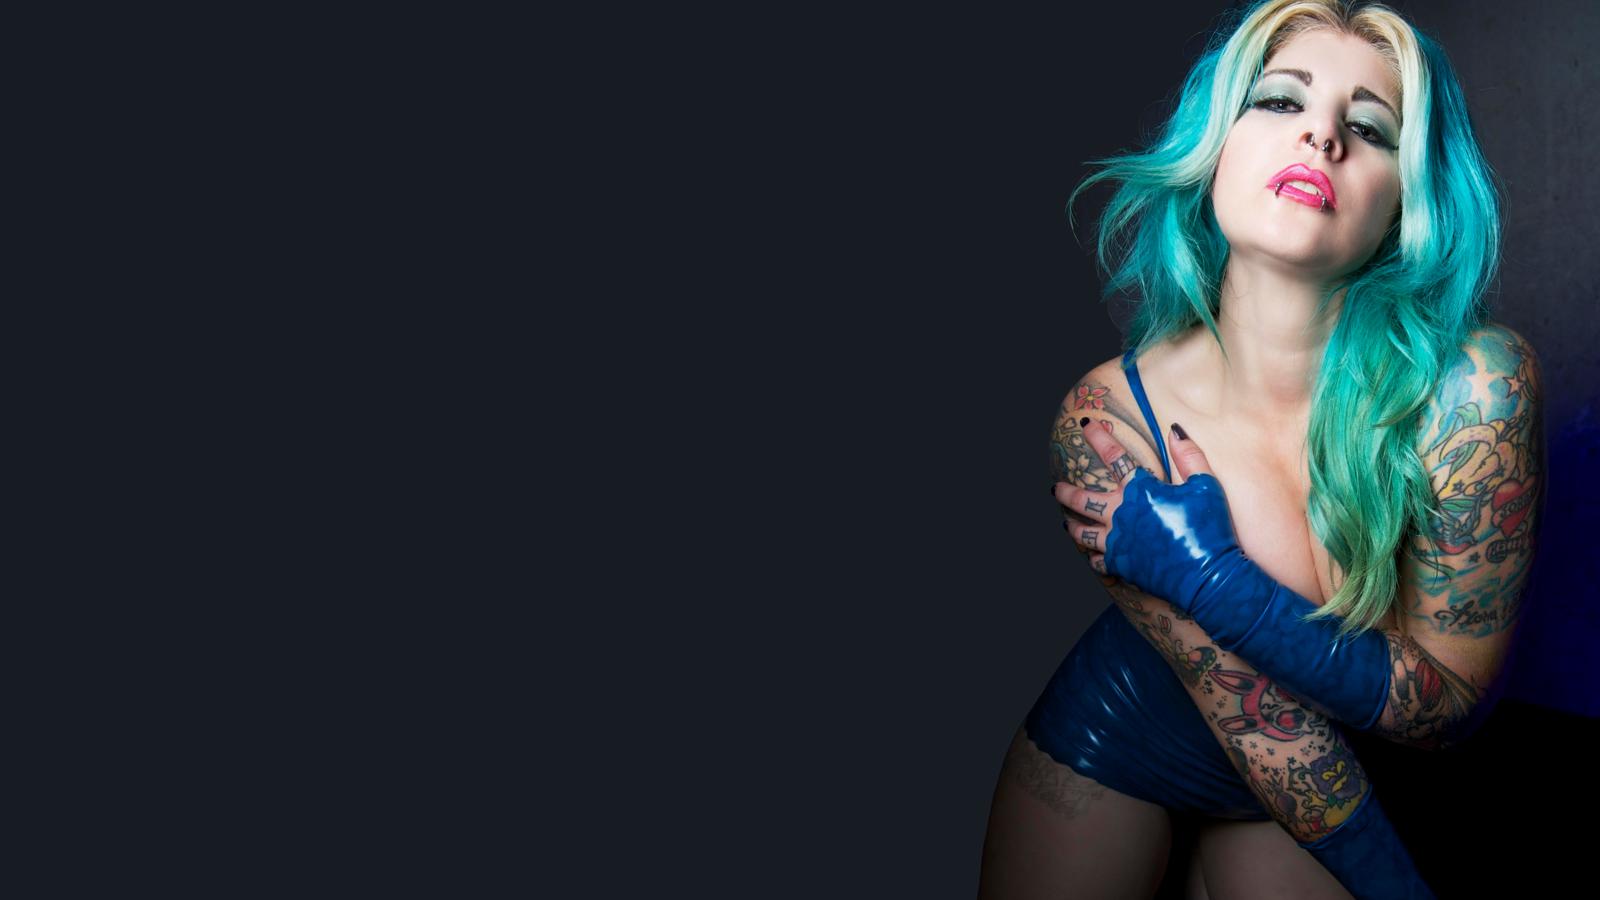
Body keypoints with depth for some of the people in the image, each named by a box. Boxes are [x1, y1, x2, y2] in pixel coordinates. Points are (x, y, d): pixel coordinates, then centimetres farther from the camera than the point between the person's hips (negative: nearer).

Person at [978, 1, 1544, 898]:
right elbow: (1249, 711, -23)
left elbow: (1453, 700, -21)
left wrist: (1205, 577, -32)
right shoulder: (1106, 419, -26)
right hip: (1105, 755, 0)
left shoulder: (1478, 383, -27)